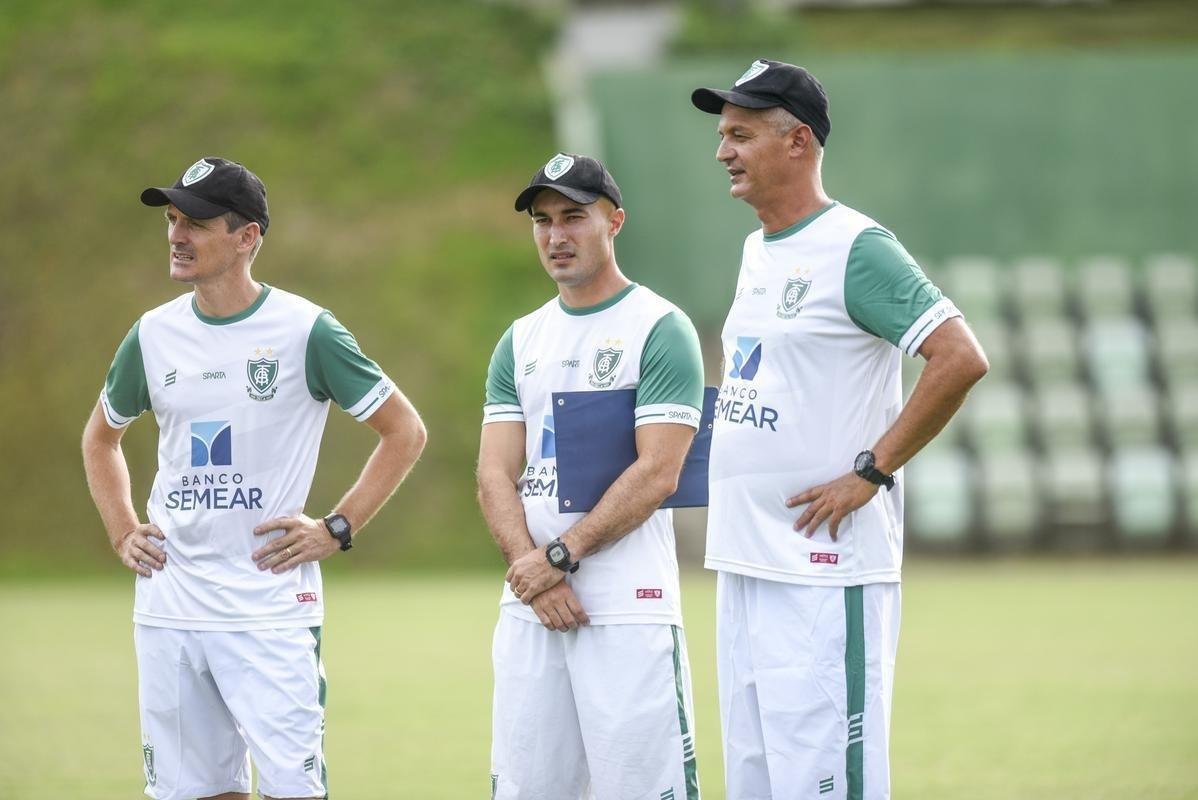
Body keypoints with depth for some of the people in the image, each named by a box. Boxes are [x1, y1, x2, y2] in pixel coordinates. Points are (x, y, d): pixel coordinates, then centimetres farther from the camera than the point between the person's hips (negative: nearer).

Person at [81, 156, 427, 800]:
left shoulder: (306, 331, -6)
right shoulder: (154, 335, 8)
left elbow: (404, 432, 1)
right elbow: (101, 437, 26)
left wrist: (338, 529, -5)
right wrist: (121, 531, 13)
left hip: (271, 610, -4)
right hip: (168, 612, 5)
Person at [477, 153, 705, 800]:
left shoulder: (661, 330, -1)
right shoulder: (521, 342, 17)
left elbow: (657, 473, -11)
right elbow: (494, 476, 9)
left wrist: (561, 556, -13)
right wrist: (535, 579, -7)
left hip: (628, 607, -6)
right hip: (528, 608, 6)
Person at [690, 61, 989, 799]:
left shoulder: (855, 249, -11)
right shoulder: (757, 252, 16)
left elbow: (962, 359, -20)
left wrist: (870, 472, -17)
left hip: (824, 566, -9)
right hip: (745, 564, 9)